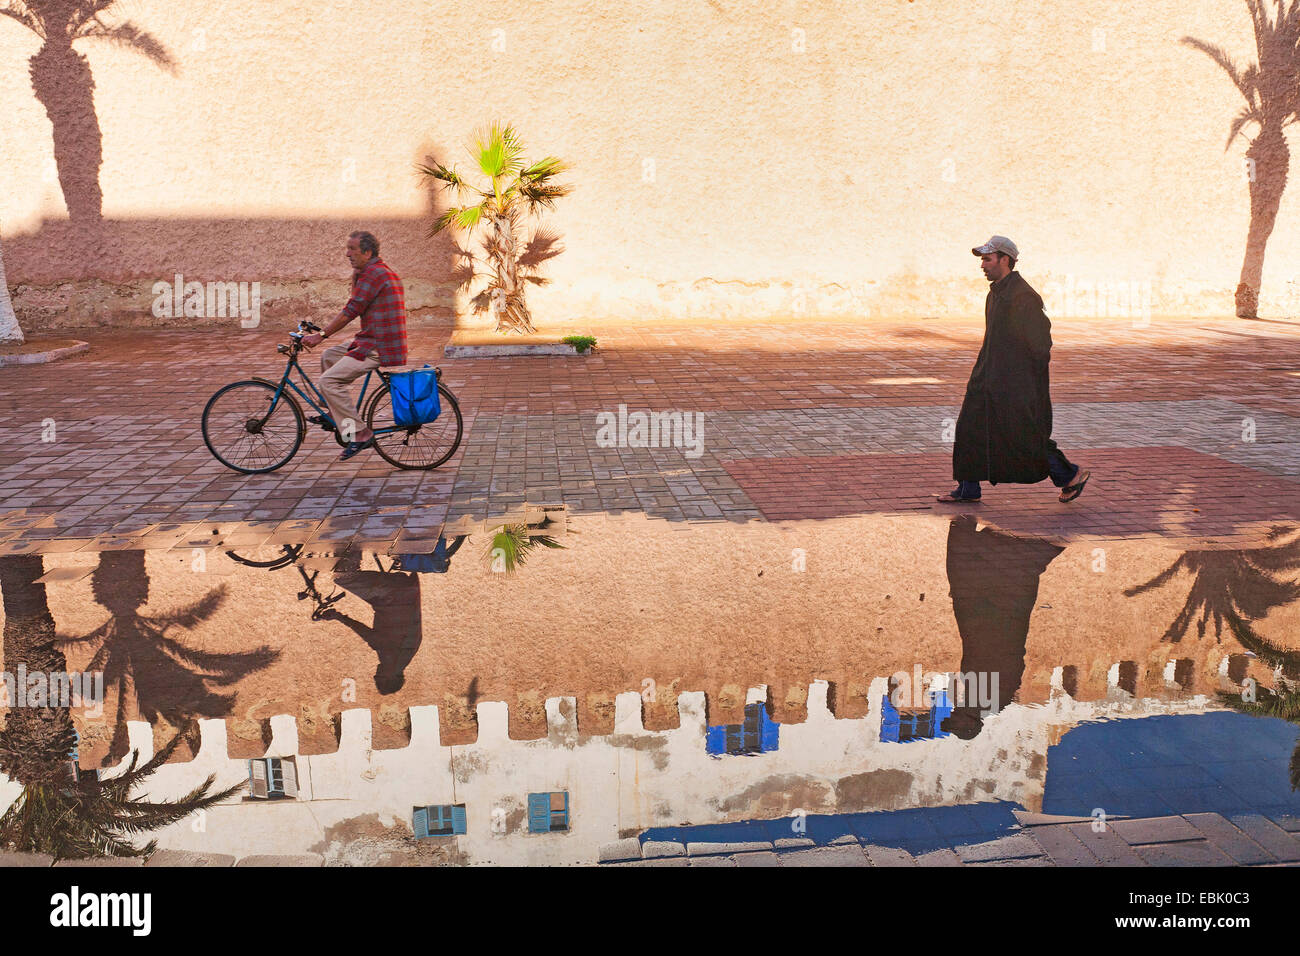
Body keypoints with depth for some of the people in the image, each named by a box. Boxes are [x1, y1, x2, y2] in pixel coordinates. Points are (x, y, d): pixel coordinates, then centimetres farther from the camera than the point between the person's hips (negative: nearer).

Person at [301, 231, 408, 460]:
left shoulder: (373, 273, -15)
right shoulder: (381, 271, 19)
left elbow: (350, 311, -17)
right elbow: (356, 307, 23)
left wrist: (321, 336, -11)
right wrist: (355, 278, 9)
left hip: (379, 347, -11)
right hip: (373, 340, 11)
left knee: (328, 381, -14)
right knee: (328, 357, 23)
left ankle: (359, 433, -12)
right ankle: (337, 414, 28)